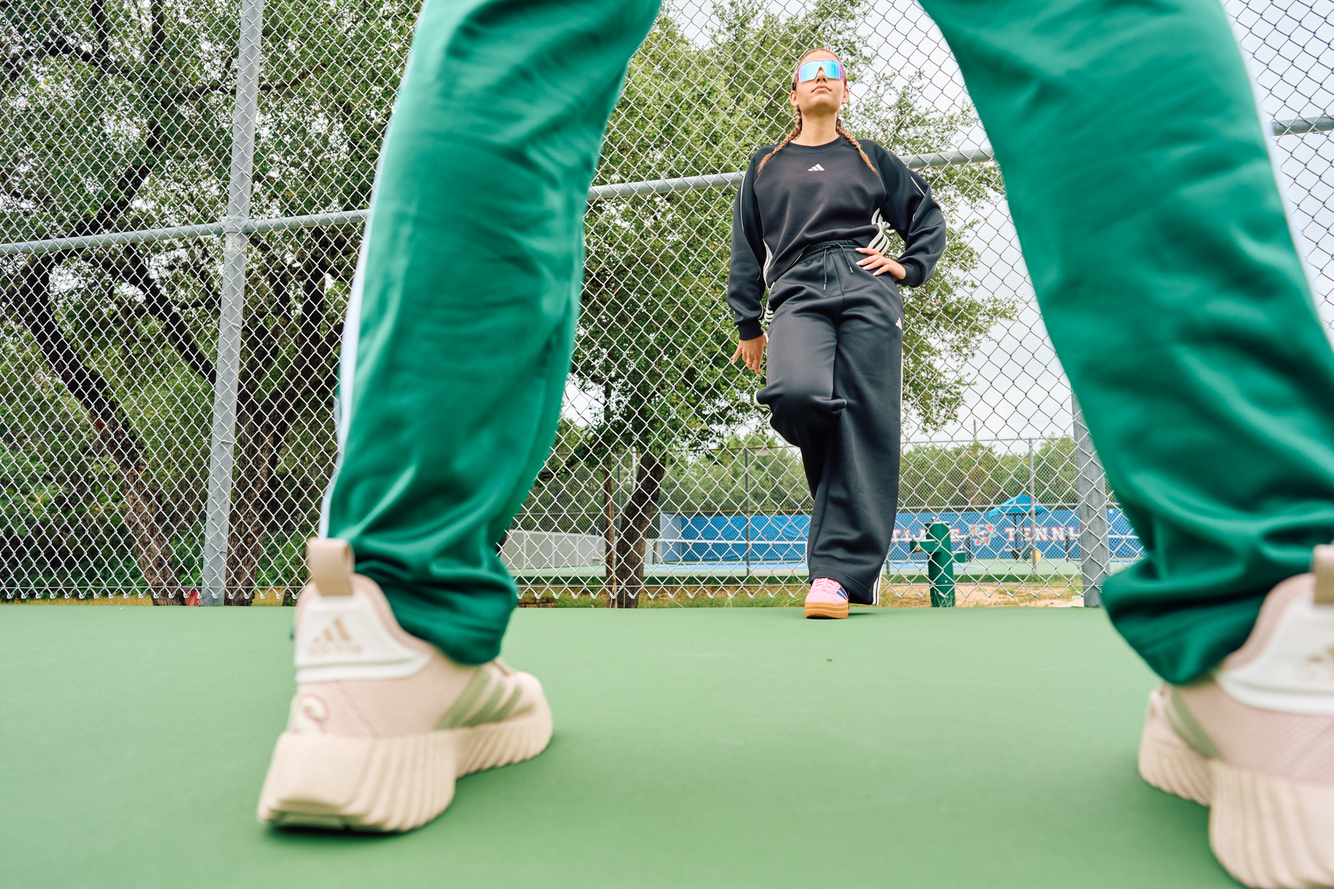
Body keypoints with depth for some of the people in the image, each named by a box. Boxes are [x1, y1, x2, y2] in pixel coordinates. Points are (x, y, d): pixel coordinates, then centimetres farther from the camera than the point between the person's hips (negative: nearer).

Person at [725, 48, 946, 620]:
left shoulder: (872, 160, 24)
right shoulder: (765, 167, 25)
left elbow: (928, 218, 30)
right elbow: (746, 248, 22)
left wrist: (909, 267, 11)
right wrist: (748, 324, 16)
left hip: (868, 293, 1)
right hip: (799, 295, 0)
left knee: (867, 427, -14)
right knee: (795, 394, -31)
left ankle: (839, 570, -14)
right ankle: (844, 487, 1)